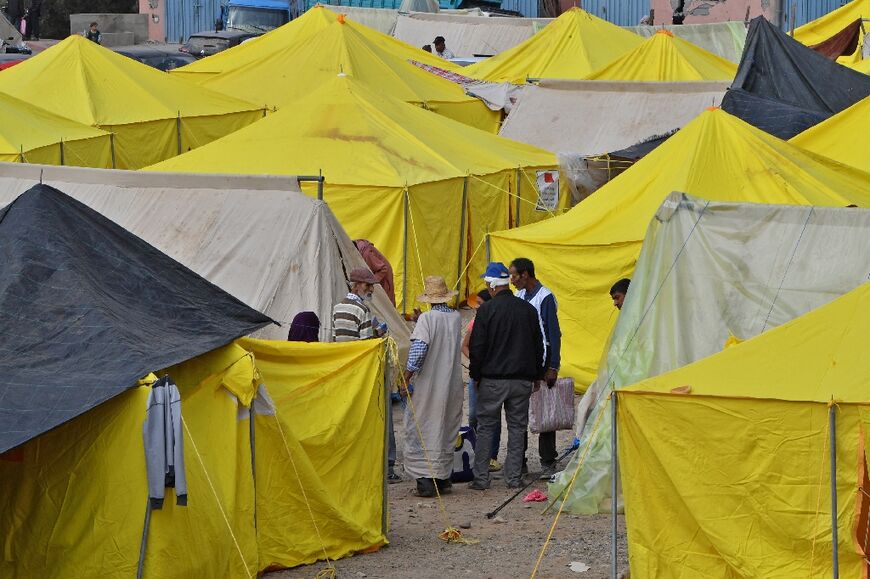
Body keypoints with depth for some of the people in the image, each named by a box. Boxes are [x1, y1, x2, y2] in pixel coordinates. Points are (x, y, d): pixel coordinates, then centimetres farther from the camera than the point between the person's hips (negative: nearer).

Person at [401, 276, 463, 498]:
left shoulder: (427, 318, -13)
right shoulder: (456, 318, 4)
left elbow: (418, 350, -22)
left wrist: (406, 379, -13)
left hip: (427, 386, -5)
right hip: (452, 386, 5)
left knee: (421, 432, 0)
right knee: (446, 432, 15)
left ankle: (425, 480, -8)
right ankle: (443, 478, 20)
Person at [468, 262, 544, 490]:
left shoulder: (487, 310, -9)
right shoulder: (528, 309, 4)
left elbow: (477, 347, -7)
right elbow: (538, 345, 11)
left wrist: (475, 375, 4)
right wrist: (537, 375, 19)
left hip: (493, 378, -3)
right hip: (522, 379, 3)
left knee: (485, 427, 4)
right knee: (517, 427, 9)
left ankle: (481, 477, 2)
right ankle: (514, 477, 7)